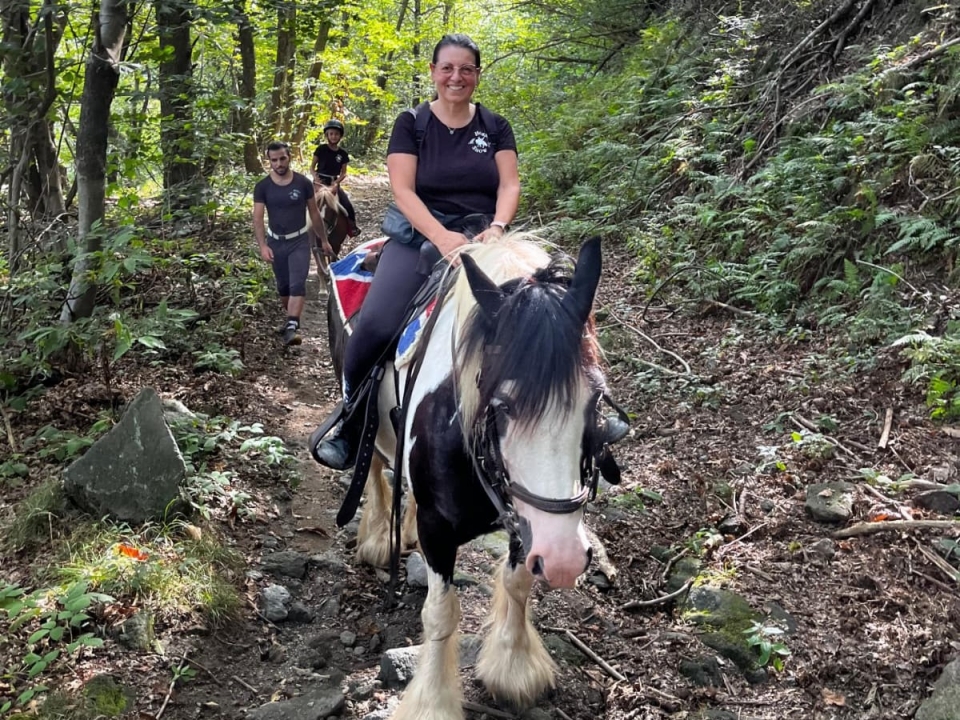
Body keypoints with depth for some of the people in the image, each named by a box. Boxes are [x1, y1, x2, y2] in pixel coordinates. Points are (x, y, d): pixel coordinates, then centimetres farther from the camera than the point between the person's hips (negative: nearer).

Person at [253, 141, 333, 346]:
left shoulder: (303, 183, -7)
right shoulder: (262, 187, -6)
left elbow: (314, 213, 3)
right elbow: (258, 219, -10)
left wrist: (324, 240, 8)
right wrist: (263, 246, -23)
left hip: (299, 240, -2)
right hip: (276, 242, 2)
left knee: (297, 284, -15)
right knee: (283, 286, 13)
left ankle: (293, 326, -21)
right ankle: (292, 318, 34)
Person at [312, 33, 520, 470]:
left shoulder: (495, 128, 14)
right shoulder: (411, 124, 7)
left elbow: (510, 185, 5)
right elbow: (403, 191, -4)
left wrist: (497, 228, -18)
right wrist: (443, 238, -21)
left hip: (482, 236, 2)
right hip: (420, 235, -2)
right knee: (375, 325, -27)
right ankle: (351, 426, -5)